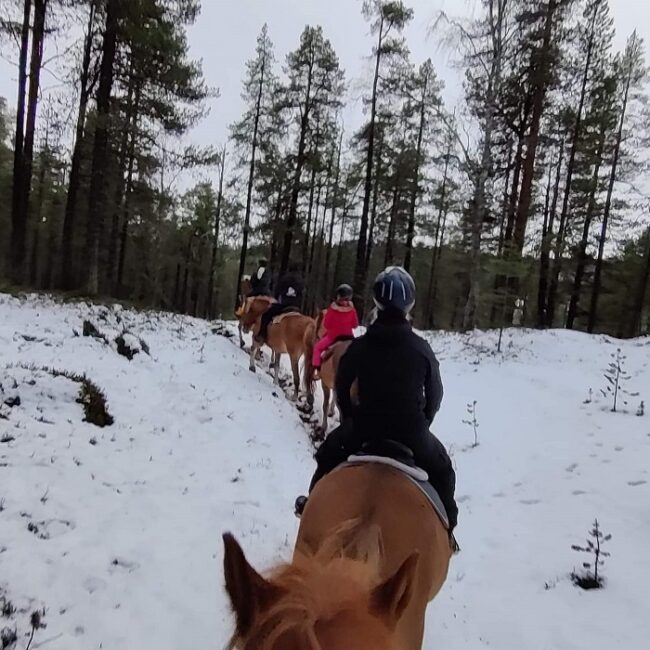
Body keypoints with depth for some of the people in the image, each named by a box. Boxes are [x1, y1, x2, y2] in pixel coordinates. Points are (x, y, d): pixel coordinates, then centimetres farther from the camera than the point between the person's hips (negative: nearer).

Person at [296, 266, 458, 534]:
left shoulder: (360, 345, -8)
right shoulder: (421, 348, -9)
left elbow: (342, 388, 3)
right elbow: (435, 393, 2)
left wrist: (352, 421, 21)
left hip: (364, 429, 1)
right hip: (411, 434, 0)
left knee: (328, 455, 31)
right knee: (442, 468, 30)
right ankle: (446, 525, 33)